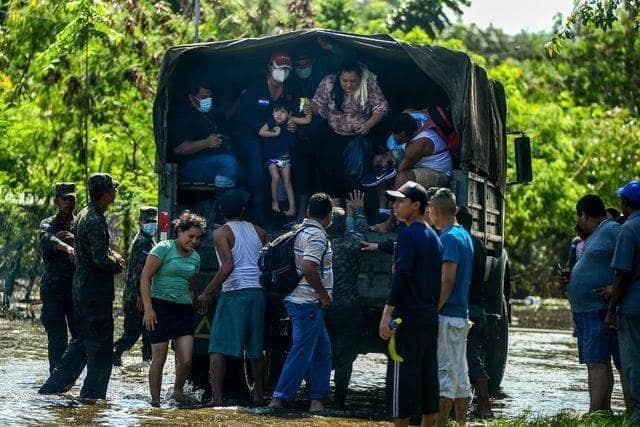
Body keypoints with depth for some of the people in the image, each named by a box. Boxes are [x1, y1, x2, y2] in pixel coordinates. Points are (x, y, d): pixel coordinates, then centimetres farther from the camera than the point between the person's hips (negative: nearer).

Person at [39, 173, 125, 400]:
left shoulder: (84, 215, 13)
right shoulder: (95, 221, -19)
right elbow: (101, 260, -24)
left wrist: (113, 254, 9)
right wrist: (116, 264, -5)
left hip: (82, 285, 10)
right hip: (96, 289, -10)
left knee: (82, 341, 17)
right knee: (100, 347, -2)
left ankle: (51, 388, 18)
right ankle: (93, 395, 3)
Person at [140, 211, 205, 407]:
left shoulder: (195, 258, 15)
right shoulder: (164, 248, -5)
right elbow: (145, 277, -9)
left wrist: (191, 307, 15)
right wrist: (148, 309, -15)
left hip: (184, 310, 5)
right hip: (161, 307, -5)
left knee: (186, 360, -4)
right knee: (159, 359, -3)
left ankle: (178, 390, 21)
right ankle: (155, 401, 6)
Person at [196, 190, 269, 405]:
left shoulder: (221, 233, -4)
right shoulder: (258, 231, 13)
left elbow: (227, 266, -16)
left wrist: (207, 292, -11)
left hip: (233, 293, -5)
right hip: (258, 292, 5)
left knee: (217, 348, -5)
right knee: (256, 349, 16)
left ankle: (216, 397, -16)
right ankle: (259, 395, 20)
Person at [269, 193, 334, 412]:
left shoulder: (301, 230, 14)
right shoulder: (317, 235, -15)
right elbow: (308, 269, -26)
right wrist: (324, 295, -15)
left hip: (298, 301, 10)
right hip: (308, 303, -10)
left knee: (322, 351, 14)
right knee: (301, 353, -6)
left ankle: (317, 399, 15)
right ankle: (279, 398, -5)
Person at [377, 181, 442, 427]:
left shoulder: (408, 234, -9)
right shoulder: (433, 237, 17)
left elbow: (402, 275, -19)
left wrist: (387, 313, -20)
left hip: (409, 317, -8)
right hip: (431, 317, 8)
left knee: (403, 375, -7)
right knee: (428, 375, 9)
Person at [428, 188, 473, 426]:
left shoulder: (448, 238, -14)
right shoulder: (464, 235, 16)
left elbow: (448, 281, -21)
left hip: (446, 316, -10)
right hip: (461, 315, 10)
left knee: (444, 371, -9)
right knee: (460, 374, 12)